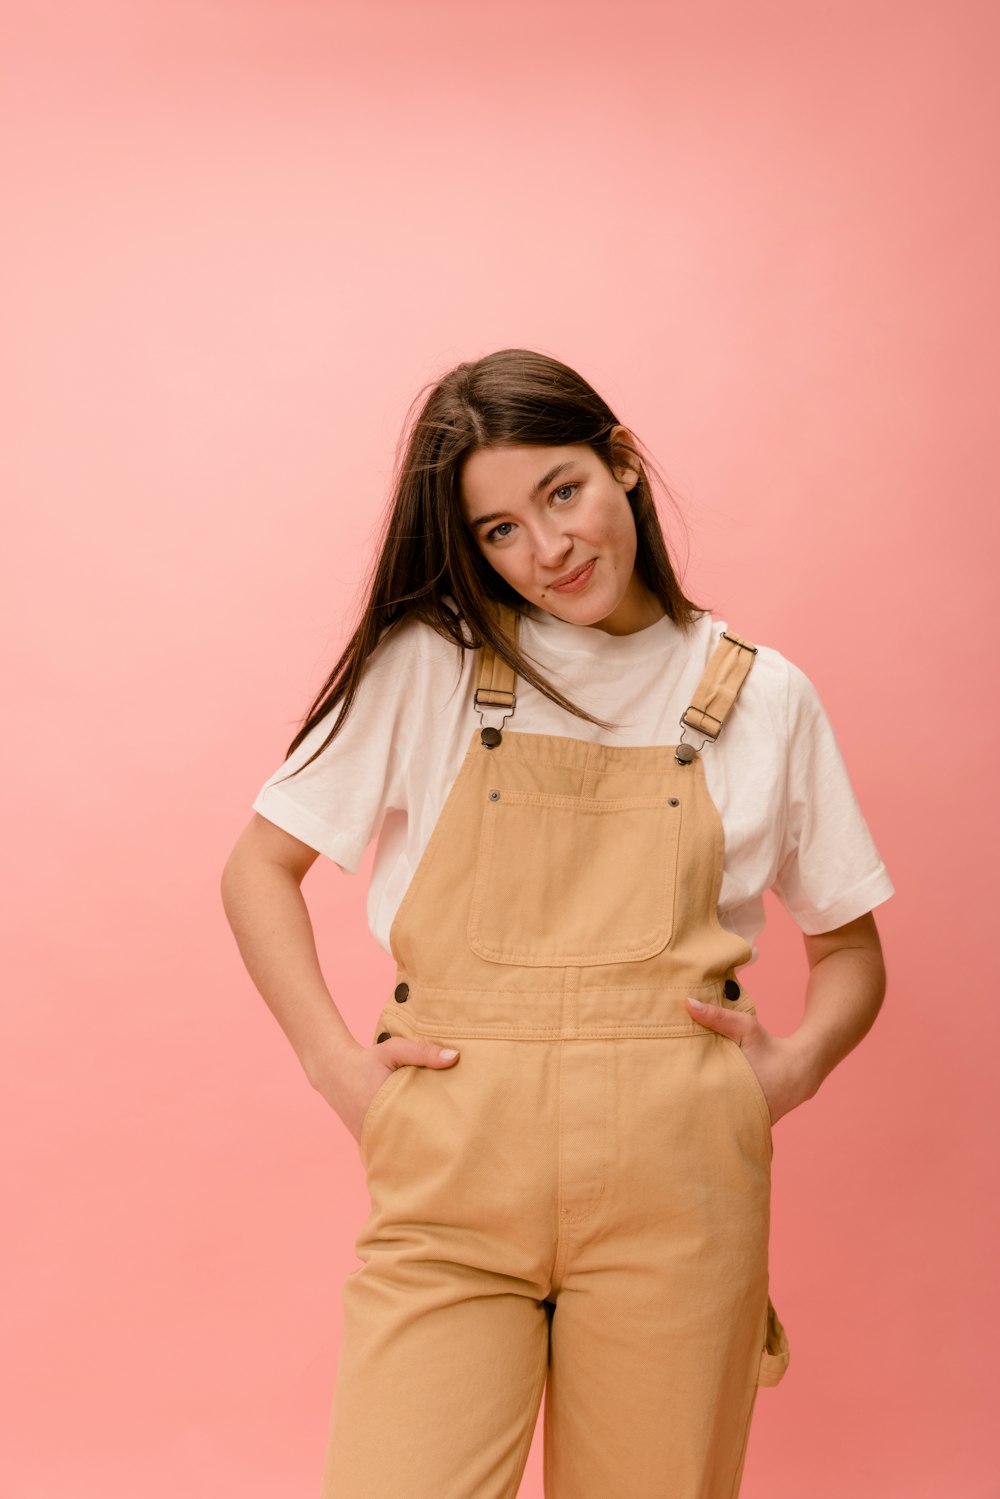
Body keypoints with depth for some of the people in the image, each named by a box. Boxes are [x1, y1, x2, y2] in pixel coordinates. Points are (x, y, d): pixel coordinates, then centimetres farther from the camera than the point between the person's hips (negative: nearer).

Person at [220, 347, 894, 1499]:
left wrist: (798, 1062, -4)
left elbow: (851, 947, 15)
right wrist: (336, 1066, -3)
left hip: (673, 1185, 1)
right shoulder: (427, 664, 3)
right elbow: (260, 868, 8)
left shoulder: (761, 697, 7)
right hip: (449, 1175, -1)